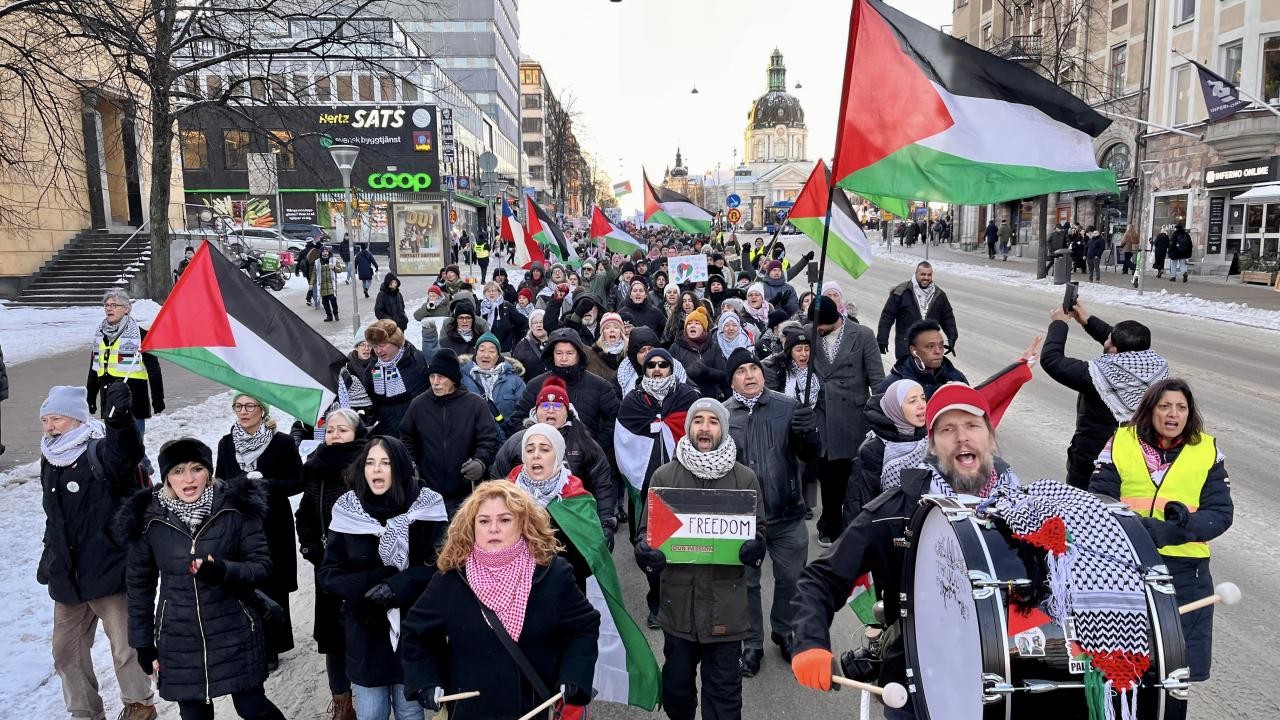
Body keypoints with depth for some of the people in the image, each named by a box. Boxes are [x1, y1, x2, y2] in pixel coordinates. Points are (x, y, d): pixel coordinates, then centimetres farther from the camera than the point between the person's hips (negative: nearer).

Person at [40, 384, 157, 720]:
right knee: (66, 649, 15)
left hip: (108, 570, -7)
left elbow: (127, 453, -41)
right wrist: (49, 559, 23)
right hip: (67, 575, 7)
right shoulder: (51, 461, 9)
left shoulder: (102, 452, -15)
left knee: (125, 645, 5)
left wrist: (119, 420, -61)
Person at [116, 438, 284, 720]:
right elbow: (140, 584, 6)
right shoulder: (148, 518, -3)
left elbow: (262, 565, -8)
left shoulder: (236, 507, -9)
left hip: (235, 635, -2)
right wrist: (143, 641, 8)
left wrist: (223, 571, -27)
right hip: (179, 643, 2)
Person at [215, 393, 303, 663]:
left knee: (271, 587, 3)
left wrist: (266, 484, -19)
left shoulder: (282, 443, -6)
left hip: (273, 526, -3)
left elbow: (298, 482, -4)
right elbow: (219, 482, 15)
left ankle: (270, 648, 16)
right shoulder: (226, 444, 6)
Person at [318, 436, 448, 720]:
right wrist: (371, 584, -17)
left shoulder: (427, 507, -7)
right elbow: (328, 572, 0)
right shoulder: (347, 510, -2)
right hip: (365, 632, 1)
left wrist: (400, 586, -22)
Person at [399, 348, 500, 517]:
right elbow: (406, 439, 17)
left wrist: (480, 461, -22)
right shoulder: (418, 404, 4)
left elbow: (489, 440, -5)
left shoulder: (476, 404, -4)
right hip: (428, 493, 2)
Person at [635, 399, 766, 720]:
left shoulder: (745, 477, 2)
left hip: (726, 602, -1)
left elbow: (758, 531, 7)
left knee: (723, 688, 6)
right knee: (675, 682, 15)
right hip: (678, 598, 1)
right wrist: (644, 551, -16)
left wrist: (754, 547, -16)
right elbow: (647, 529, 5)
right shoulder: (664, 475, 2)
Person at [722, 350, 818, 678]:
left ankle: (785, 632, 40)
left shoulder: (788, 407, -5)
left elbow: (810, 454, -4)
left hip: (787, 515, 1)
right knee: (746, 582, 14)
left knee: (791, 579, 15)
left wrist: (810, 432, -26)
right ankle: (752, 643, 32)